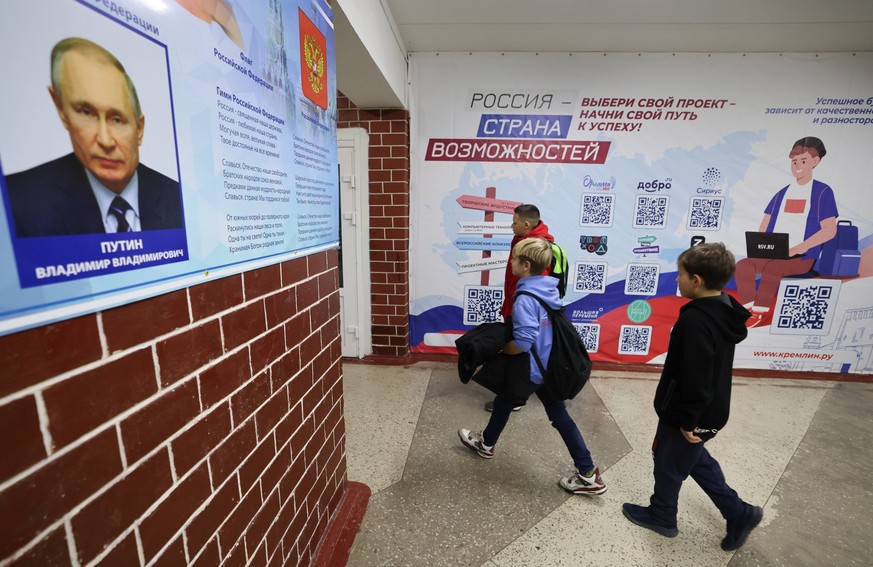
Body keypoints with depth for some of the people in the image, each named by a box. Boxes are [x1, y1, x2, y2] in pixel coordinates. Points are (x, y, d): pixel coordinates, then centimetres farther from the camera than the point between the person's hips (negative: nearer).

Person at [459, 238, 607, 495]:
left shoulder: (525, 299, -27)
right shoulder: (551, 289, 1)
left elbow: (522, 343, -30)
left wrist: (498, 348, -13)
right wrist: (510, 325, 14)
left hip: (531, 370, -7)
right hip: (551, 367, 8)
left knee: (503, 403, 18)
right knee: (560, 416, 17)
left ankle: (486, 443, 43)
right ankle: (588, 474, 24)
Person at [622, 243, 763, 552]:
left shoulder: (695, 320, -32)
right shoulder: (725, 310, -1)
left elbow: (696, 381, -30)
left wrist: (688, 421, -17)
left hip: (693, 415, -8)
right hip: (712, 410, 9)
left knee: (669, 465, 15)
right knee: (694, 459, 29)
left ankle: (661, 516, 38)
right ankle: (738, 513, 39)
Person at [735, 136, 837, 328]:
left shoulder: (822, 192, 3)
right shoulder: (782, 193, 17)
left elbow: (829, 230, -5)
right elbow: (765, 225, 14)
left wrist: (800, 247, -18)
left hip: (802, 257, -4)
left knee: (772, 268, -35)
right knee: (743, 265, -25)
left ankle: (760, 312, -23)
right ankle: (749, 308, -19)